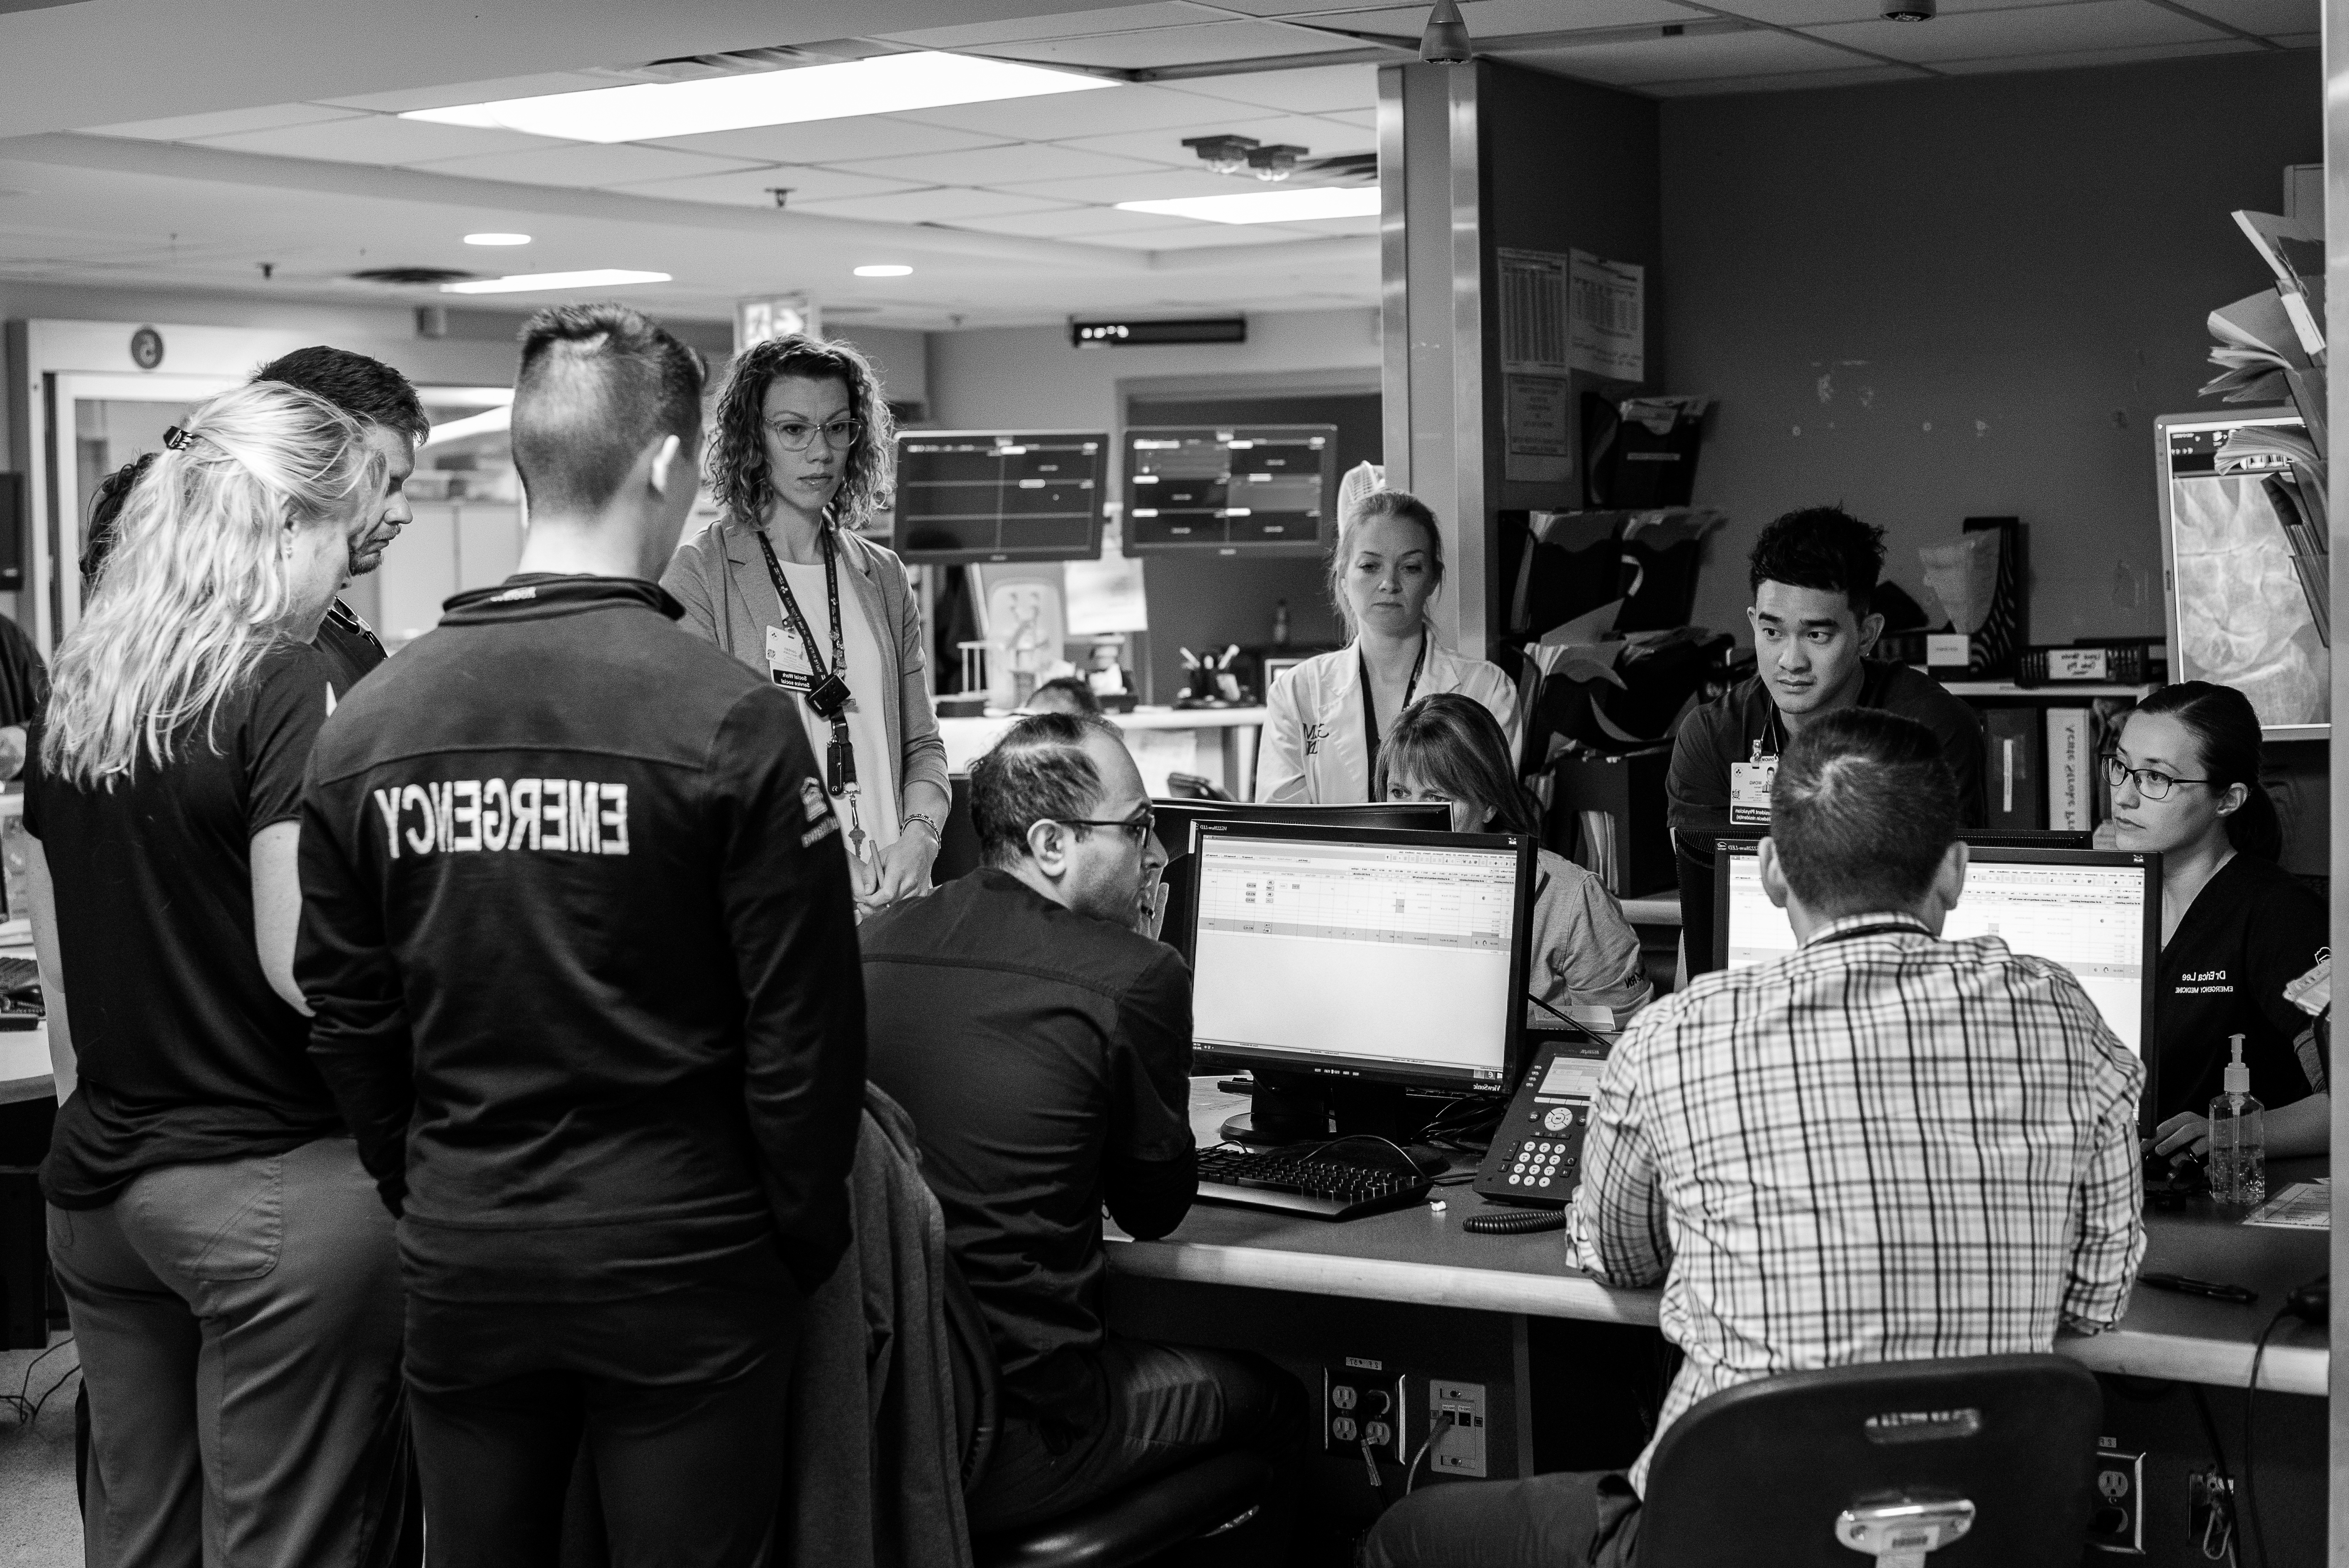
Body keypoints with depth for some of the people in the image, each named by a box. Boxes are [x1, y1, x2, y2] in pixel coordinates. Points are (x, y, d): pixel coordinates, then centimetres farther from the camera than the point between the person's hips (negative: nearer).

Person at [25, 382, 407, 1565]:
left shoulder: (75, 690, 9)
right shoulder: (285, 684, -13)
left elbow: (54, 952, 15)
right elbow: (299, 965, -18)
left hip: (96, 1187, 8)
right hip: (271, 1187, -7)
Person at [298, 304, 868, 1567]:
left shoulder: (365, 720, -1)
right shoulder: (729, 719, -14)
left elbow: (344, 1018, 5)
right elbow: (803, 1025, -12)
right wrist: (809, 1238, 2)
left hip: (459, 1262, 4)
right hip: (681, 1261, -3)